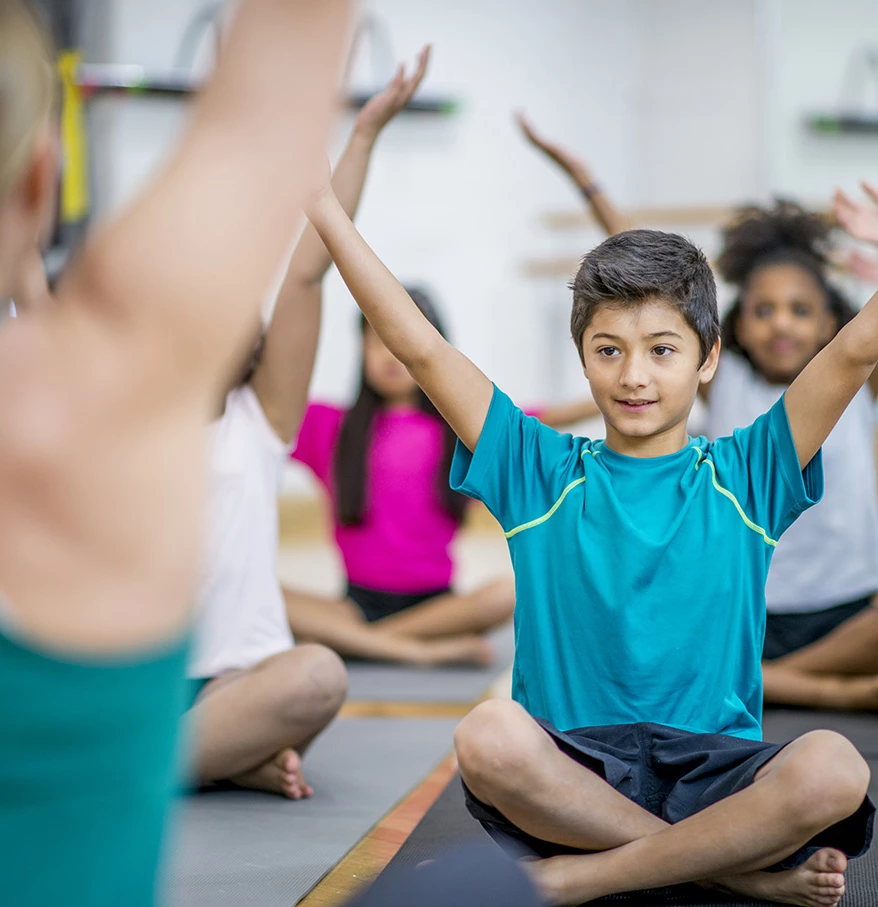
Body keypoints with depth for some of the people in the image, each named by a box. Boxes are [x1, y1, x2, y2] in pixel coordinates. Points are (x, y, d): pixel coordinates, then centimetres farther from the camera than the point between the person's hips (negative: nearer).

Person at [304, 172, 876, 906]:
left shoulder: (744, 477, 10)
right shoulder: (544, 473, 10)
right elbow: (420, 350, 4)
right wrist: (323, 209, 0)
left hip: (715, 772, 0)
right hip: (574, 768, 0)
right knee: (490, 735, -33)